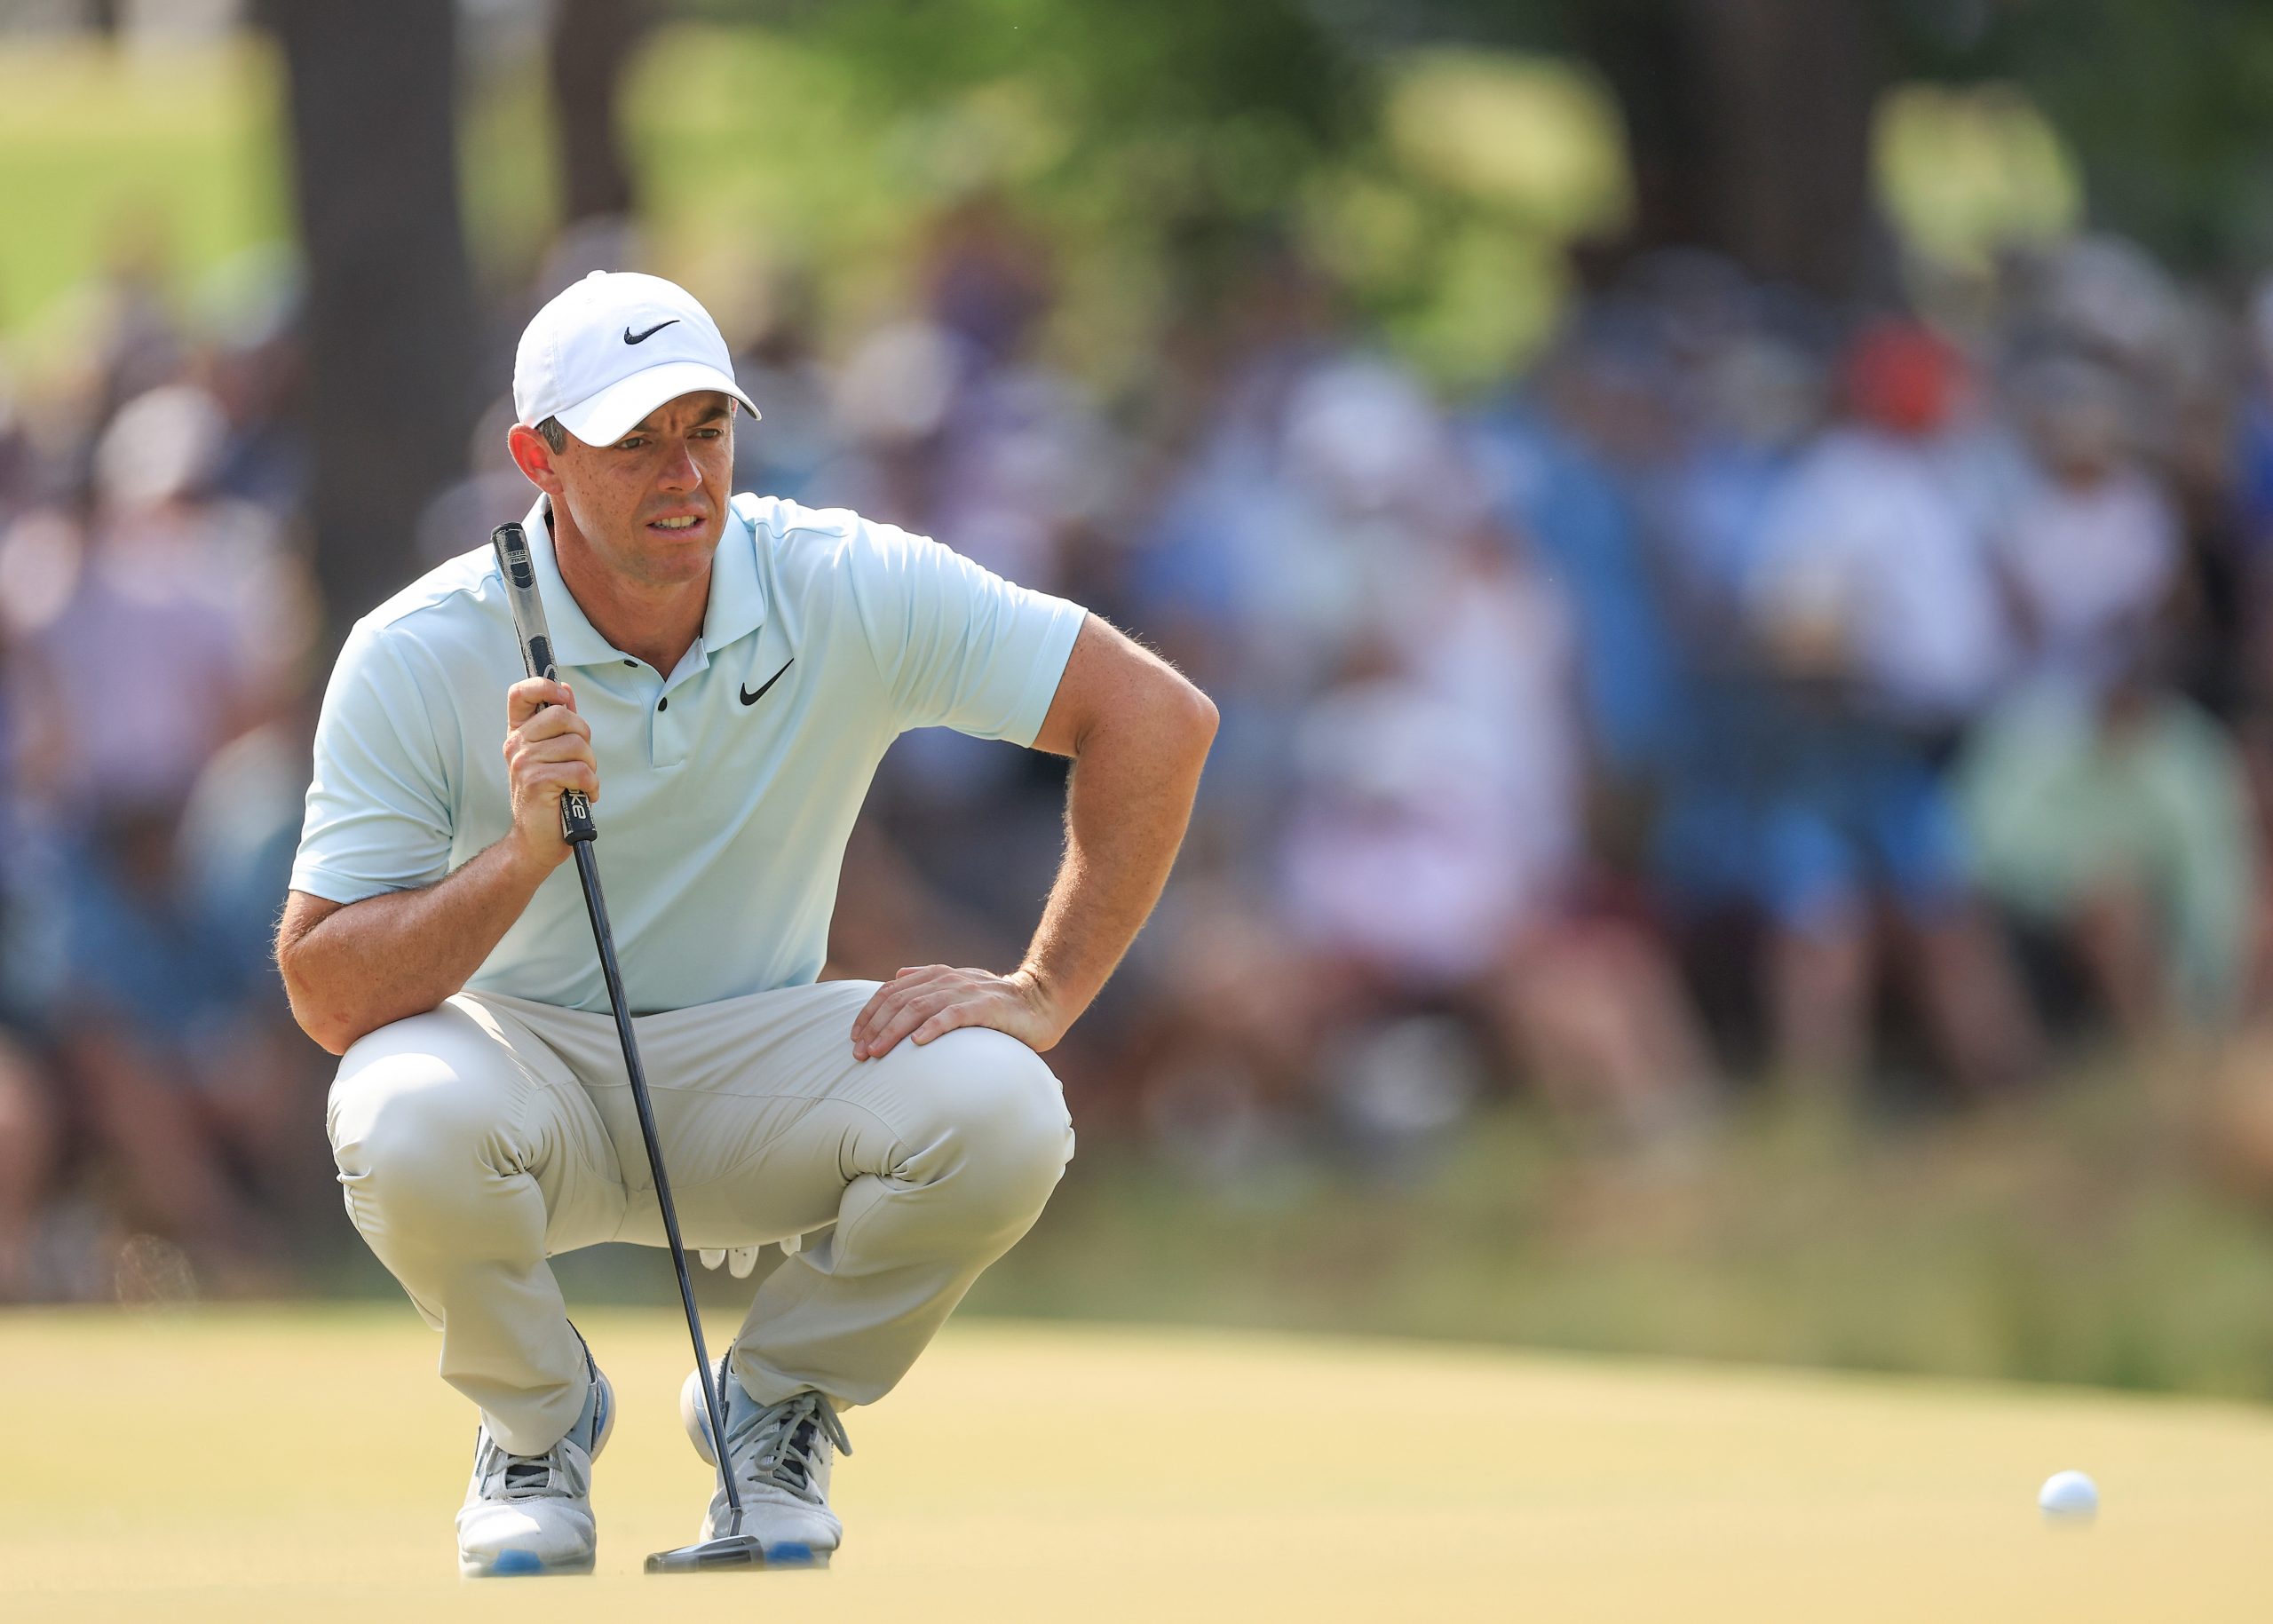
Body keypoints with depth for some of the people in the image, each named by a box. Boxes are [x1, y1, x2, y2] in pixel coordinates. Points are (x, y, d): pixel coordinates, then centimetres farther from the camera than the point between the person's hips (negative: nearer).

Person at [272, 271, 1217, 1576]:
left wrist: (1045, 993, -16)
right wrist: (523, 855, -35)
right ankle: (540, 1416, -2)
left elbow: (1159, 717, -11)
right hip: (531, 1062, -1)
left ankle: (779, 1405, 3)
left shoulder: (851, 592, -15)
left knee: (997, 1112, -29)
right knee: (409, 1120, -37)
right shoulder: (418, 658, -18)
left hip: (756, 1074, 1)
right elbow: (327, 994, -20)